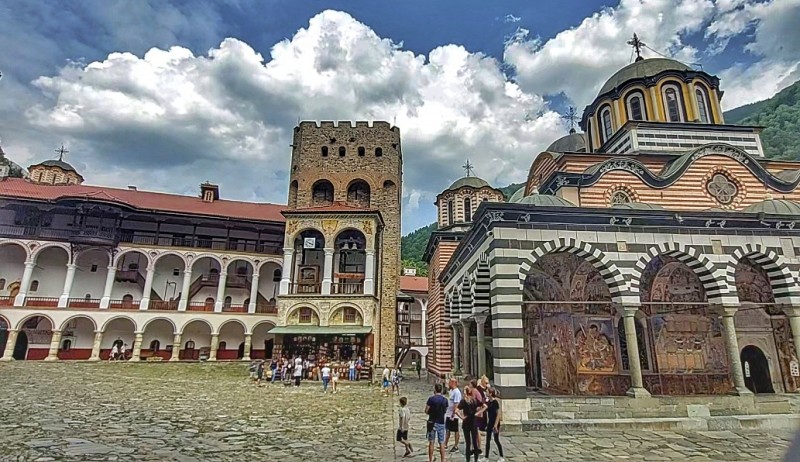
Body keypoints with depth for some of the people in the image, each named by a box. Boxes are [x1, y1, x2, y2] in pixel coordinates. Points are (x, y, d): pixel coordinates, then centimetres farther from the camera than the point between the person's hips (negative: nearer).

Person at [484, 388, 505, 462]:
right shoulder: (488, 402, 6)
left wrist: (495, 425, -21)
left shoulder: (495, 402, -17)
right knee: (488, 440, 10)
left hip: (495, 423, -8)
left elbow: (498, 414, -19)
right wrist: (487, 424, 15)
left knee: (496, 440, 1)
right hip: (490, 423, 8)